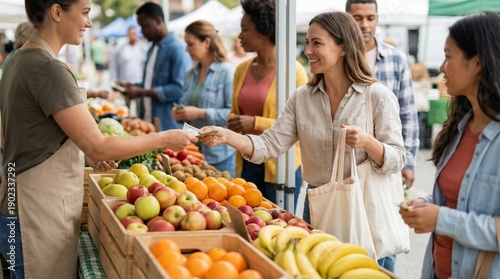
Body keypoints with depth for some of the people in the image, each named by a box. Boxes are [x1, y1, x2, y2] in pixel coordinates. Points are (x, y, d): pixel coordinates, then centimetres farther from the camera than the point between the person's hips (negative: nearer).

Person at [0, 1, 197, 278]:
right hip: (41, 214, -9)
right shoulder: (48, 69, -21)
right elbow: (99, 147, -21)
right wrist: (165, 138, -11)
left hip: (26, 204, 9)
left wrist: (84, 154, 10)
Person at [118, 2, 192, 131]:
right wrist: (133, 87, 7)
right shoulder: (153, 49, 16)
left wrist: (142, 92, -16)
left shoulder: (177, 48, -12)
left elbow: (179, 88, -20)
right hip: (148, 122, 8)